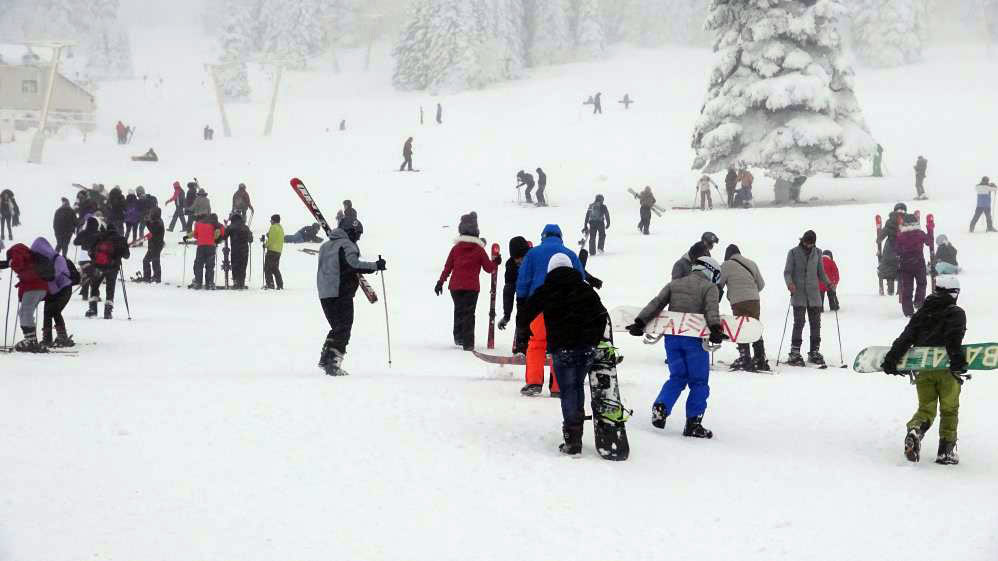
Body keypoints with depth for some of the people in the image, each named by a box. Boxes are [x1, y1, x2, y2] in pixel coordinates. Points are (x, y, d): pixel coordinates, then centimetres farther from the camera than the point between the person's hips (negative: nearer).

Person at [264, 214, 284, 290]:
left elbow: (271, 239, -16)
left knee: (268, 267, -5)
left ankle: (270, 284, -14)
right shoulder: (281, 228, 17)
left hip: (272, 250, -9)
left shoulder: (273, 227, -10)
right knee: (275, 268, 15)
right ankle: (280, 285, 10)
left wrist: (266, 245, -1)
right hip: (279, 251, 9)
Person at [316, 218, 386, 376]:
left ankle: (325, 359, 17)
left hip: (324, 294, 8)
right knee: (344, 329, -3)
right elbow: (353, 264, -23)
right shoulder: (347, 245, -8)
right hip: (341, 293, -8)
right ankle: (333, 364, -11)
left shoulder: (326, 246, 18)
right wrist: (375, 266, -19)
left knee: (337, 327, 20)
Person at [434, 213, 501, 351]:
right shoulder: (479, 249, -3)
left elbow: (447, 267, 5)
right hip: (472, 287, -2)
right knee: (469, 313, 0)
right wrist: (496, 262, 23)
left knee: (459, 311, 20)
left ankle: (458, 337, 22)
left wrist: (440, 282, 12)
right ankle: (468, 342, -7)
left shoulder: (456, 248, 3)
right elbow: (489, 268, 3)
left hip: (455, 286, 2)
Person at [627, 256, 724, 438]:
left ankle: (661, 406, -5)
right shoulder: (710, 288, 4)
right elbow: (711, 309, -14)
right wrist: (715, 328, -27)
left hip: (672, 337, 4)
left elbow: (656, 303, 7)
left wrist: (640, 322, 2)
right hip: (694, 339, -4)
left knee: (677, 377, 17)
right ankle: (693, 423, 0)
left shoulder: (675, 284, 17)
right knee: (699, 382, 5)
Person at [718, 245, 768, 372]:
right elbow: (761, 284, 17)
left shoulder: (727, 265, -1)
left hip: (738, 302, -5)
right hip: (755, 301, 5)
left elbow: (719, 285, 3)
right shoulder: (751, 263, 15)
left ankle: (745, 359, -3)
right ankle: (761, 360, 13)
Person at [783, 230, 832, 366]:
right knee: (799, 323, -10)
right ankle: (794, 354, -8)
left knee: (816, 323, 3)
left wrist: (828, 283, -1)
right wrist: (789, 283, -22)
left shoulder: (817, 252, 10)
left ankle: (814, 353, 12)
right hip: (798, 294, -4)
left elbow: (821, 272, 16)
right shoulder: (794, 252, 0)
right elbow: (787, 272, -2)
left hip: (814, 294, 4)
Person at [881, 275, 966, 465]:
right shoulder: (956, 313, 0)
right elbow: (954, 337, -18)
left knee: (926, 408, 9)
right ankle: (946, 451, 7)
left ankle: (915, 429, -22)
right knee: (949, 411, 10)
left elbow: (905, 337, 7)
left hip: (923, 370, 3)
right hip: (947, 370, -3)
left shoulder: (922, 312, 13)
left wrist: (892, 358, 8)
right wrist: (957, 357, -29)